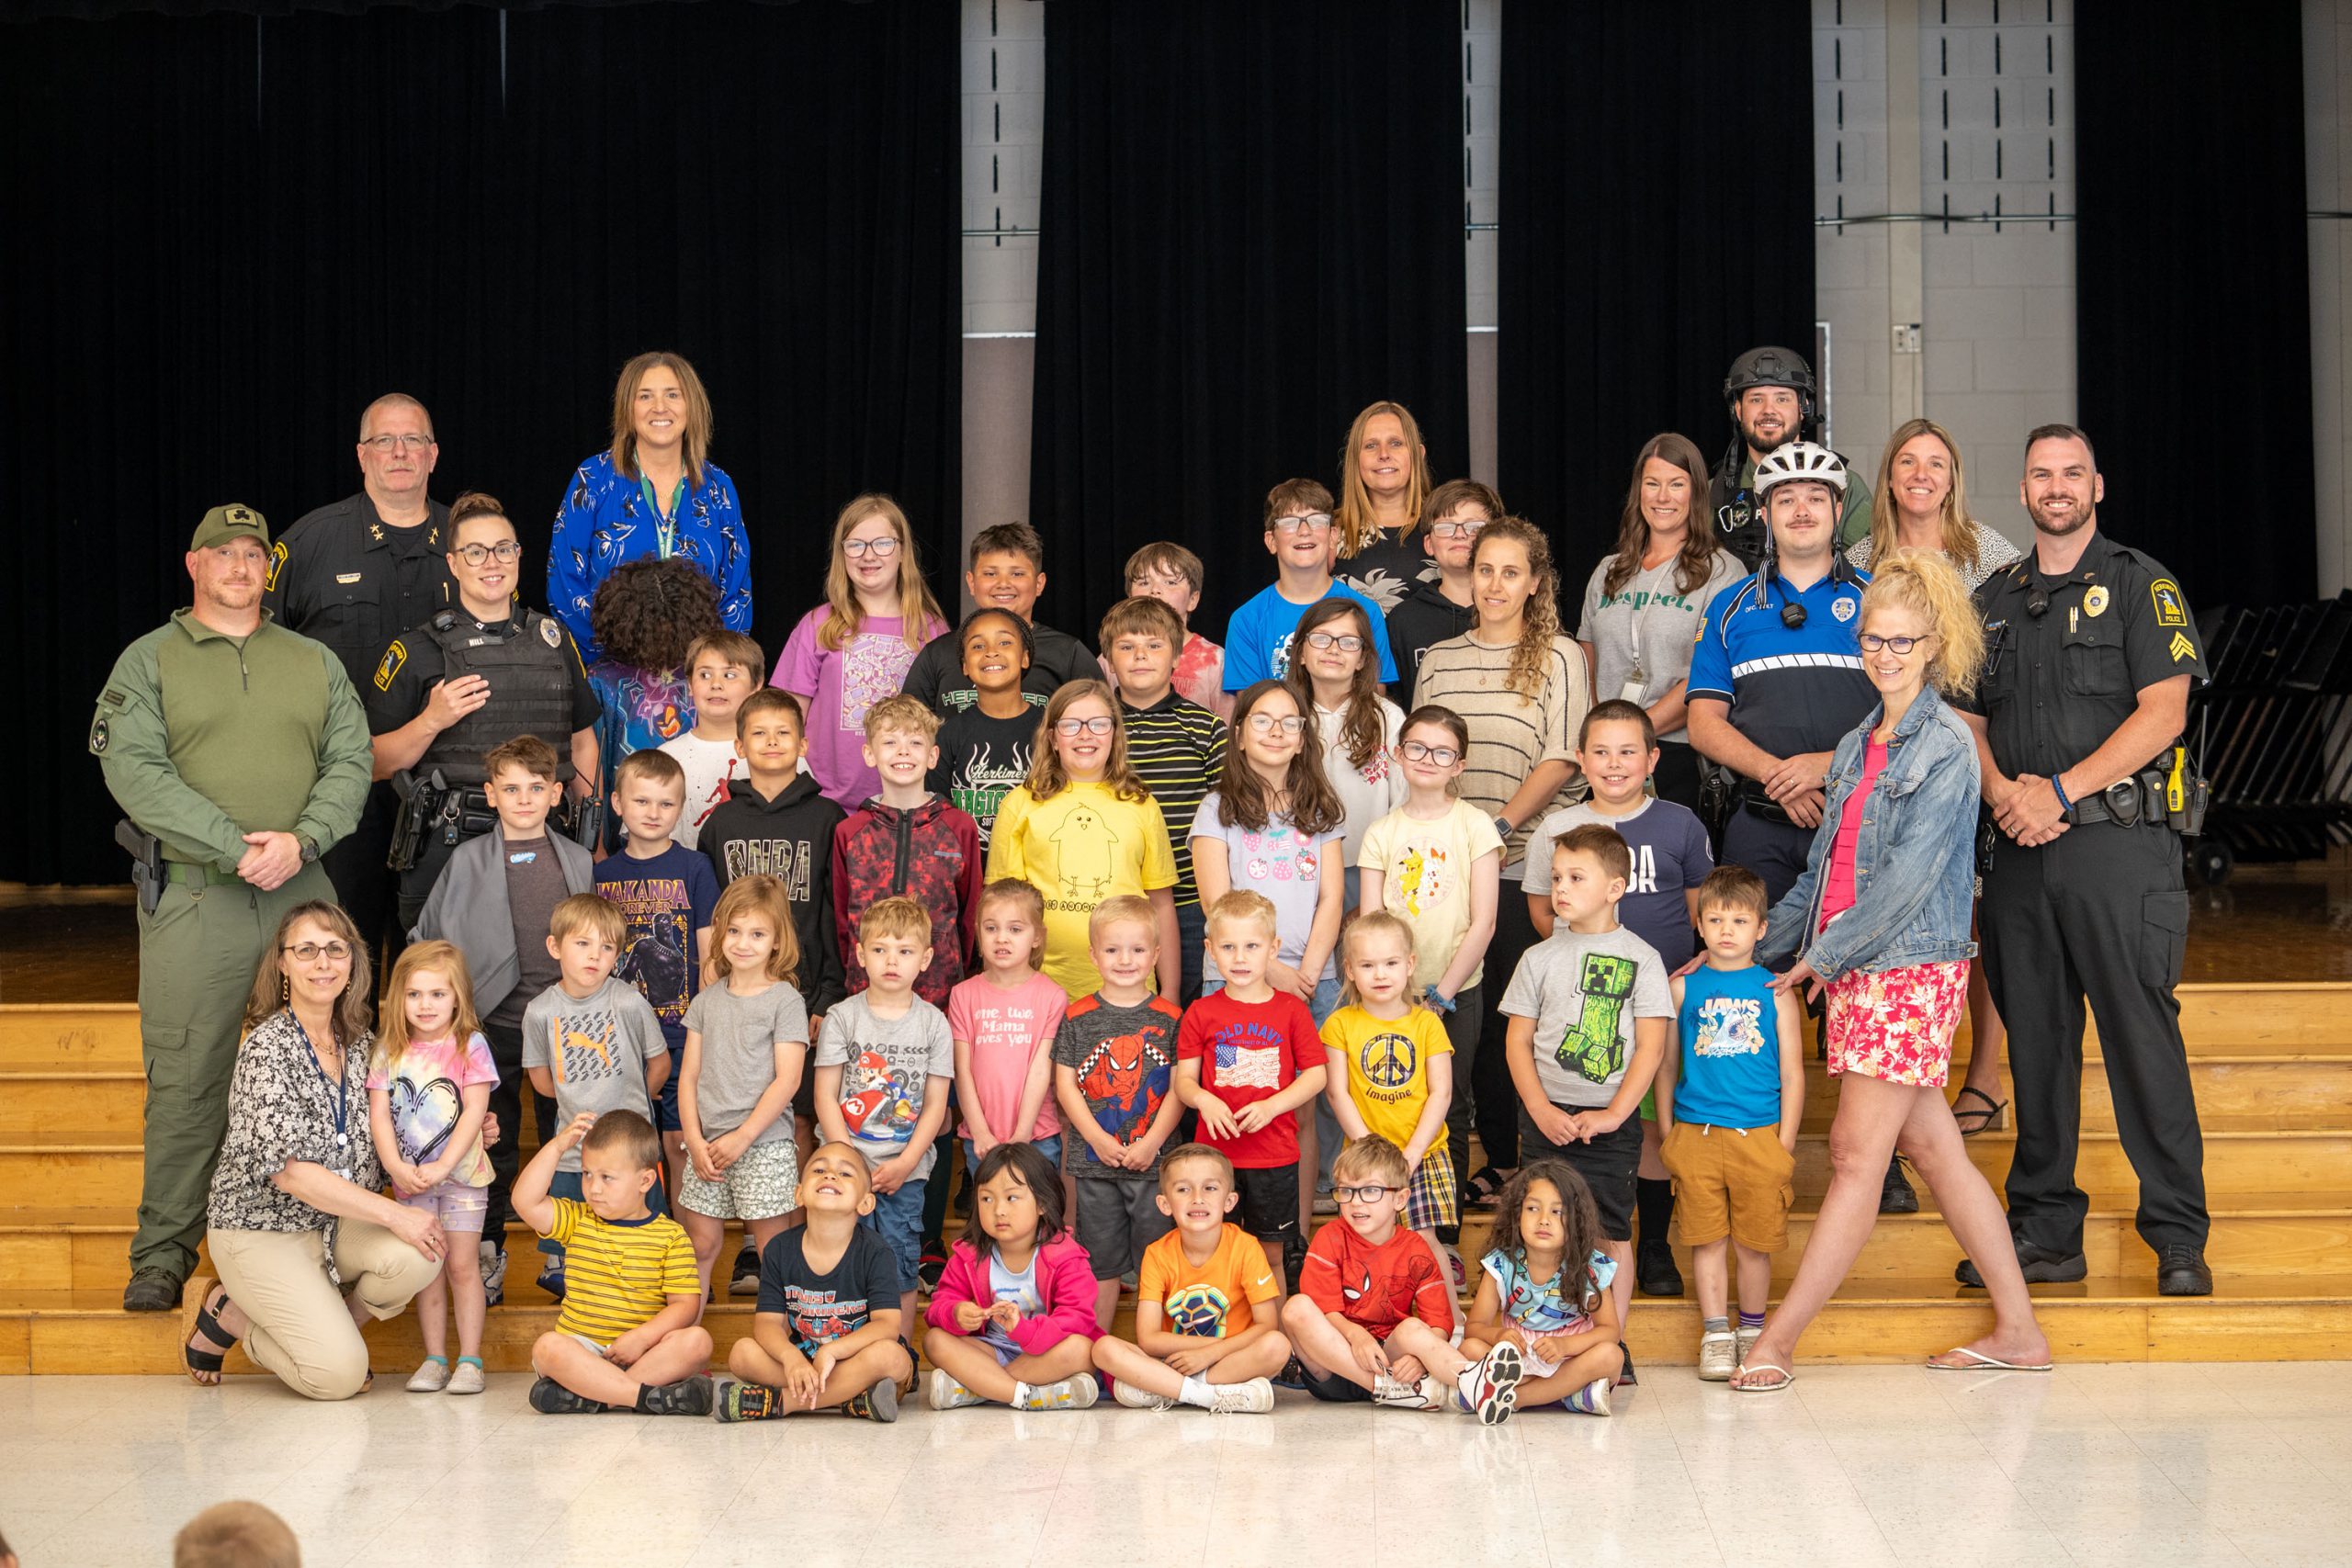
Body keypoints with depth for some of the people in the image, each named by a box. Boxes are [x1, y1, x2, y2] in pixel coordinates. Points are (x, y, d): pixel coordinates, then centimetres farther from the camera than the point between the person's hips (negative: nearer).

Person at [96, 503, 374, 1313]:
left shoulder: (316, 662, 17)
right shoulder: (149, 661, 6)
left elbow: (350, 763, 8)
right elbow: (134, 772, -7)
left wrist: (301, 840, -12)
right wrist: (239, 846, -15)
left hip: (302, 894, 3)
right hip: (193, 898, -3)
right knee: (186, 1081, -3)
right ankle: (163, 1256, 4)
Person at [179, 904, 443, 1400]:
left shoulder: (361, 1042, 5)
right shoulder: (267, 1047, -16)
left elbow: (376, 1138, 16)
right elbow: (288, 1171, -23)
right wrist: (393, 1214, -25)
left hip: (337, 1227, 6)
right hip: (262, 1229, -6)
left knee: (416, 1257, -26)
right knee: (338, 1375, -18)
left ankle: (326, 1329, 2)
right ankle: (227, 1316, 9)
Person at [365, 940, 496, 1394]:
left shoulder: (470, 1046, -5)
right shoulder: (390, 1051, 3)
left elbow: (474, 1111, -10)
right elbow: (379, 1114, 0)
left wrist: (443, 1166, -17)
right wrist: (397, 1167, -12)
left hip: (461, 1174, -3)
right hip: (410, 1178, 3)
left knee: (462, 1265, -2)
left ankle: (469, 1360, 1)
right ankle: (434, 1359, 11)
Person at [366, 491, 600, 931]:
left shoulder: (553, 638, 13)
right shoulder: (417, 650, 2)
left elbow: (582, 743, 18)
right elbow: (376, 763, -1)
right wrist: (431, 722, -16)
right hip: (447, 850, -3)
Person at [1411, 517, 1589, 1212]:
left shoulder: (1559, 658, 1)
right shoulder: (1439, 660, 14)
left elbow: (1562, 760, -6)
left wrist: (1501, 826, -14)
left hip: (1529, 864, -4)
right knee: (1465, 1010, 3)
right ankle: (1498, 1159, 12)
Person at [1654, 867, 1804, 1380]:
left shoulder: (1775, 991, 5)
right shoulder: (1682, 988, 7)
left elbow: (1792, 1073, 6)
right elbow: (1666, 1065, 12)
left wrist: (1786, 1140, 0)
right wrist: (1666, 1133, 8)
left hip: (1759, 1134, -1)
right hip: (1697, 1134, 1)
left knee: (1754, 1242, 4)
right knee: (1708, 1240, 3)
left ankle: (1752, 1331, 21)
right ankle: (1715, 1336, 12)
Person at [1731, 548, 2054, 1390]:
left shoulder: (1946, 747, -9)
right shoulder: (1858, 745, 16)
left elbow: (1907, 876, -14)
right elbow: (1825, 868, 21)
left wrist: (1826, 954, -10)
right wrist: (1755, 945, 18)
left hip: (1911, 972, -8)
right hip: (1852, 973, 8)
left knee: (1856, 1160, -6)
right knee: (1936, 1151, 10)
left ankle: (1772, 1345, -7)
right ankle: (2019, 1331, 16)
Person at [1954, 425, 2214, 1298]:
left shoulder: (2139, 585, 2)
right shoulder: (1994, 601, 18)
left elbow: (2162, 712, -7)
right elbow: (1968, 720, 17)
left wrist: (2060, 791, -13)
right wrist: (2001, 788, -5)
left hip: (2118, 840, -5)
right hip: (2020, 847, 5)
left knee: (2141, 1033, -8)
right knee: (2035, 1039, 6)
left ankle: (2178, 1238, -4)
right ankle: (2045, 1231, 13)